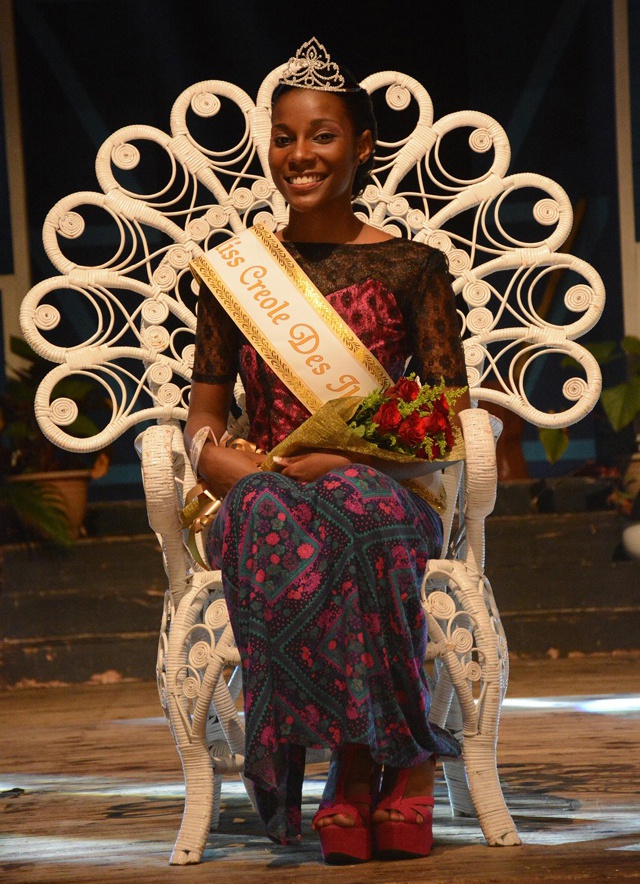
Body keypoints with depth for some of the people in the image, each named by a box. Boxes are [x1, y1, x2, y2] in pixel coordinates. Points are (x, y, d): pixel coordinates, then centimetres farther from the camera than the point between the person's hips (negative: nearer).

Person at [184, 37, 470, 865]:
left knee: (352, 506, -39)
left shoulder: (412, 268, 9)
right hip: (265, 493, 1)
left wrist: (346, 455, -13)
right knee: (268, 516, -37)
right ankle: (401, 755, -30)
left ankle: (356, 766, -30)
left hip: (382, 489, -1)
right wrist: (216, 454, -11)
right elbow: (202, 415, 14)